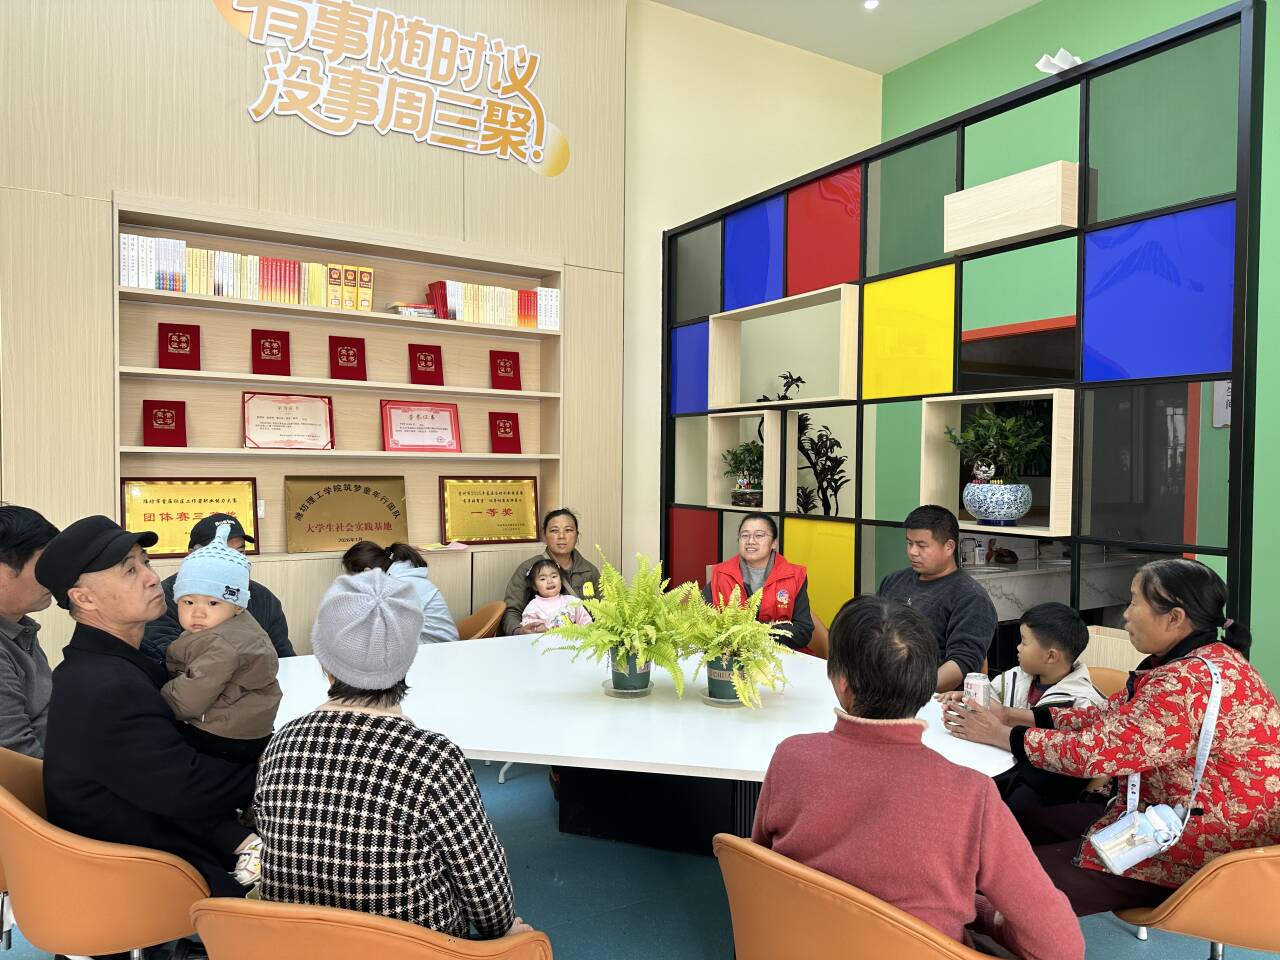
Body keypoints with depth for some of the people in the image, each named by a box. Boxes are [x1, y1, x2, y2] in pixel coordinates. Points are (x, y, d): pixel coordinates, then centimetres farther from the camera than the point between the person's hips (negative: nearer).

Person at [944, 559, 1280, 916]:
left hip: (1200, 849, -10)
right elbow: (1109, 716, 7)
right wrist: (1017, 715, 0)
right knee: (1031, 823, 9)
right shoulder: (1197, 661, 5)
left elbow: (1097, 750, -27)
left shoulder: (1193, 682, -28)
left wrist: (1002, 735, -15)